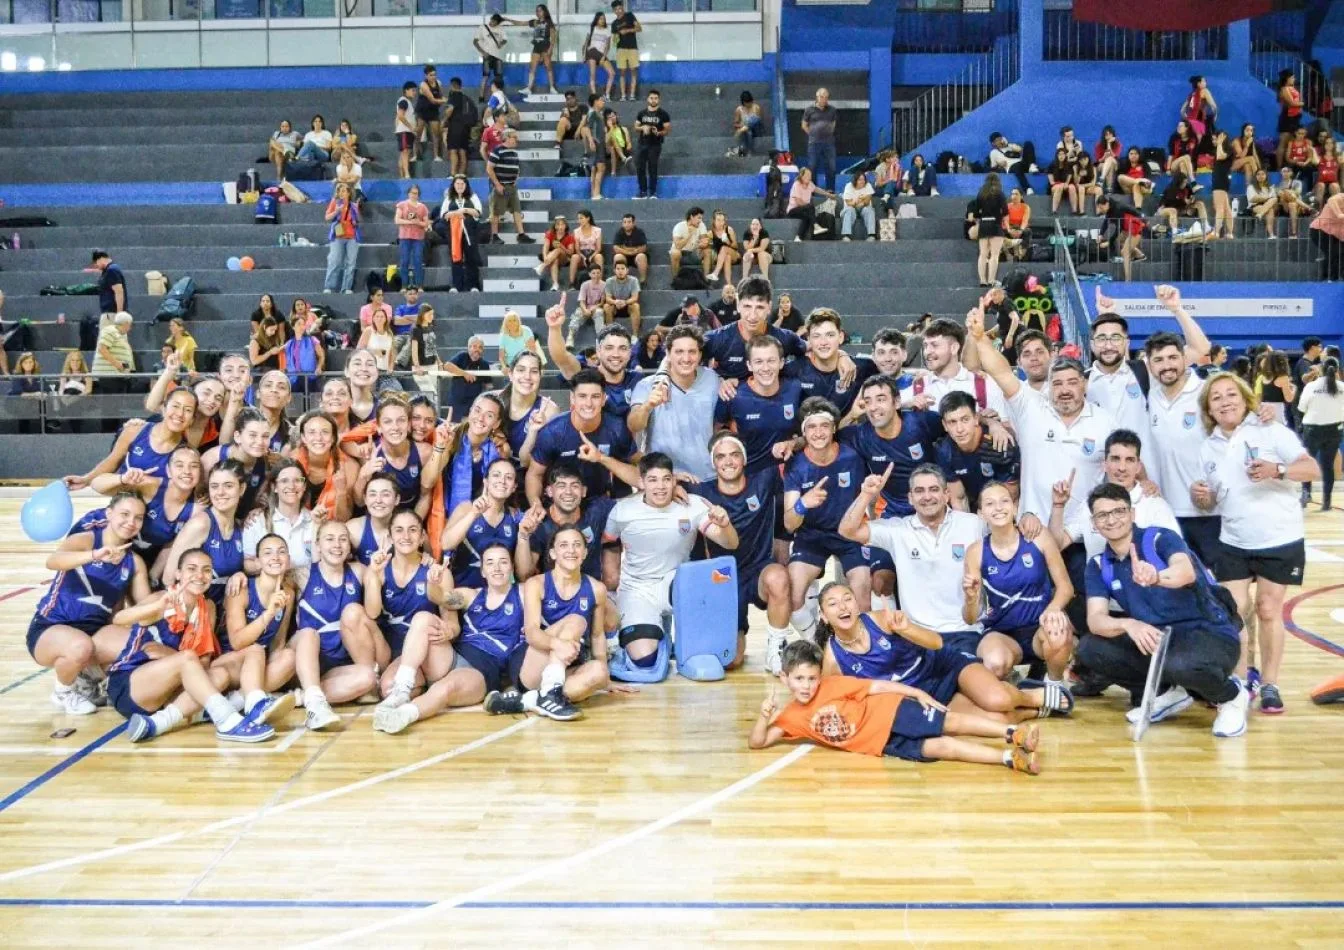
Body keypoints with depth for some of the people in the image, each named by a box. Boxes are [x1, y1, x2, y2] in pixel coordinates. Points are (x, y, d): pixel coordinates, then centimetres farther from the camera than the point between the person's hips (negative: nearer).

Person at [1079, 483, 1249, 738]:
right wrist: (1128, 624, -34)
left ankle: (1231, 696, -4)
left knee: (1180, 664, -39)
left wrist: (1157, 576, -60)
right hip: (1157, 639, 6)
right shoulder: (1098, 566, 2)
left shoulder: (1160, 538, -13)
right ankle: (1165, 693, 6)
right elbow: (1095, 619, -12)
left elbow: (1187, 571, -36)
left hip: (1210, 634, -6)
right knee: (1090, 648, -14)